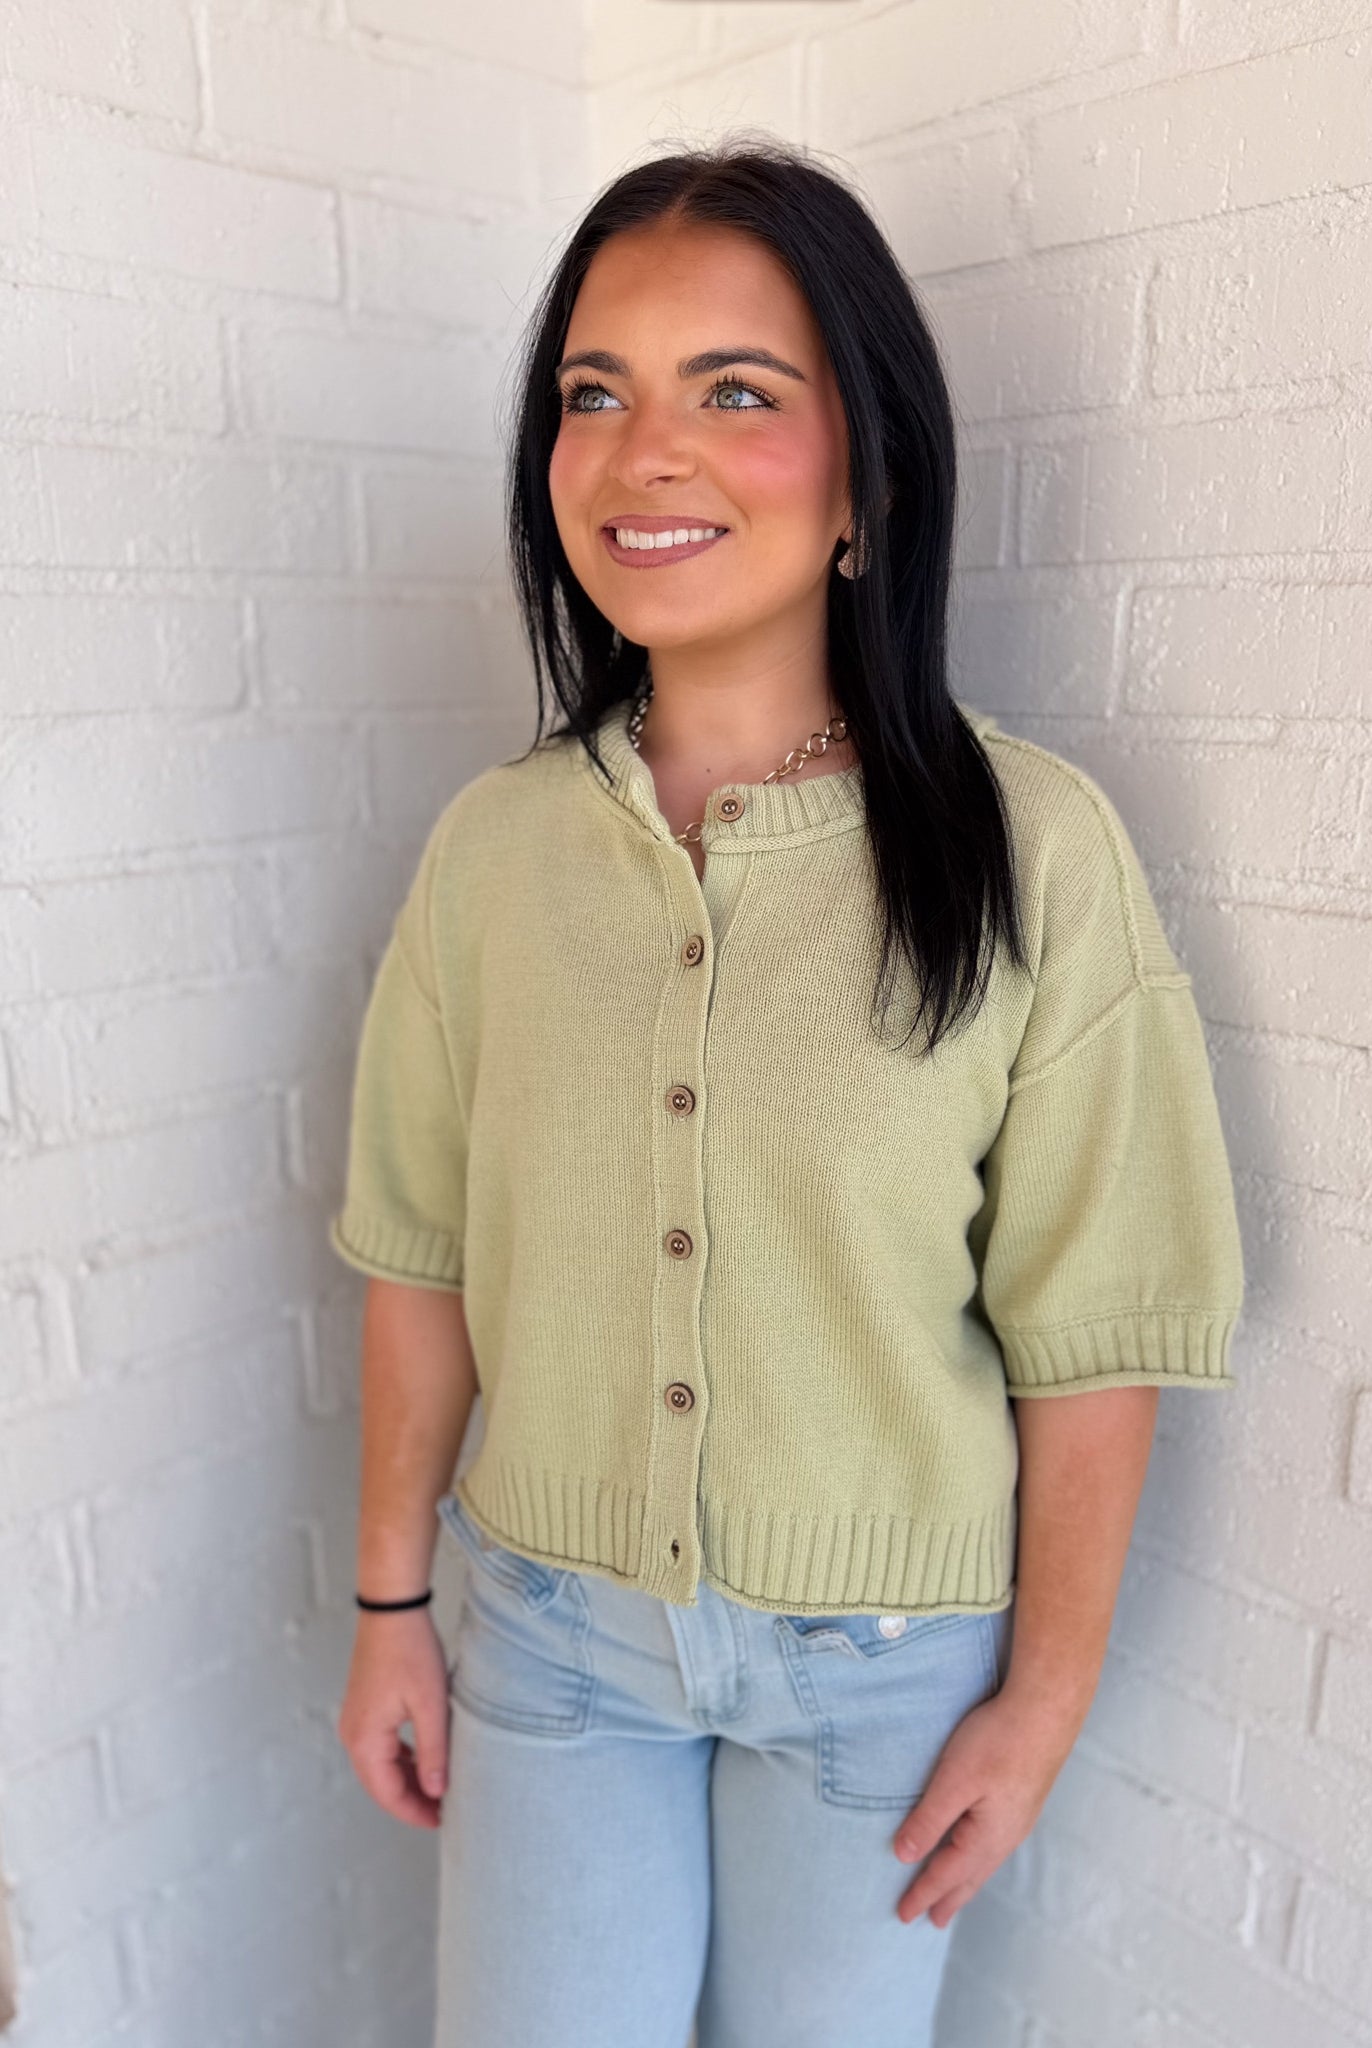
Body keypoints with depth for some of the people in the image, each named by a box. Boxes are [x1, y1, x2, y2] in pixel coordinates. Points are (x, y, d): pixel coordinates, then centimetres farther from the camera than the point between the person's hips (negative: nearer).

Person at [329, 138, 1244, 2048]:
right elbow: (422, 1253, -1)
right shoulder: (492, 840, -8)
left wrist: (1047, 1694, -3)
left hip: (885, 1657, -1)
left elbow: (1091, 1325, -11)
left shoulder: (1032, 847, -17)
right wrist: (391, 1605, 5)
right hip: (551, 1627, 2)